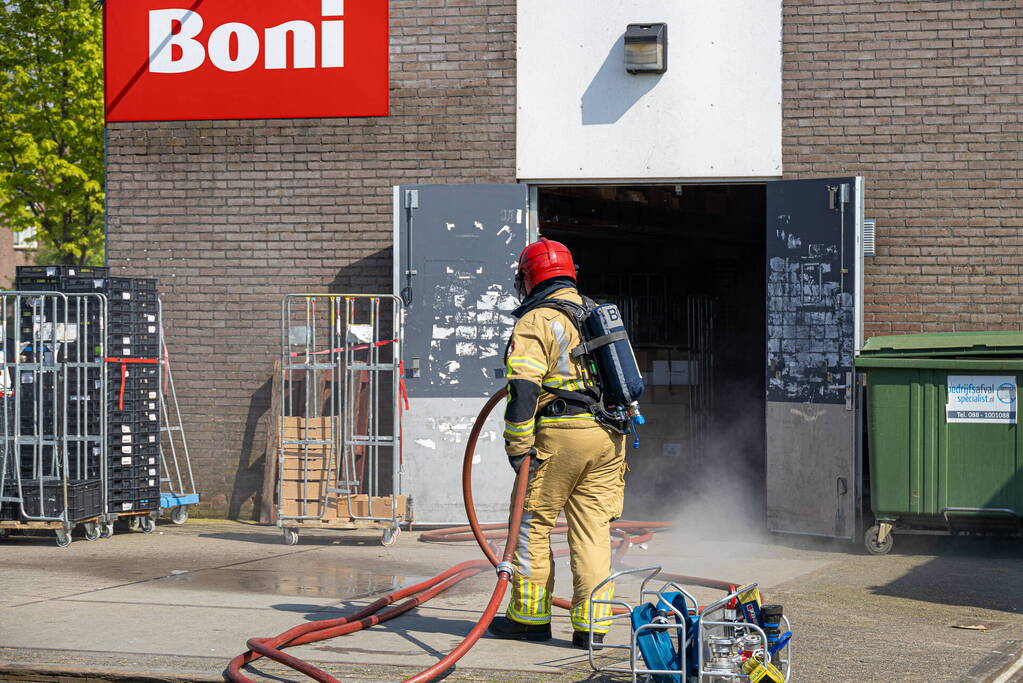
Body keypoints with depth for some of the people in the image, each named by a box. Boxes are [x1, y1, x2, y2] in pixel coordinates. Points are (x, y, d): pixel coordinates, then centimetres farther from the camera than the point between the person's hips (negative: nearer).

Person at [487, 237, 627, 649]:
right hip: (609, 436, 6)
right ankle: (591, 625, 5)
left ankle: (530, 616, 12)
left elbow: (523, 388, -15)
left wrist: (518, 446, -14)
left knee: (531, 523, 7)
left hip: (560, 434, -6)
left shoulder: (535, 321, -5)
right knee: (593, 530, 7)